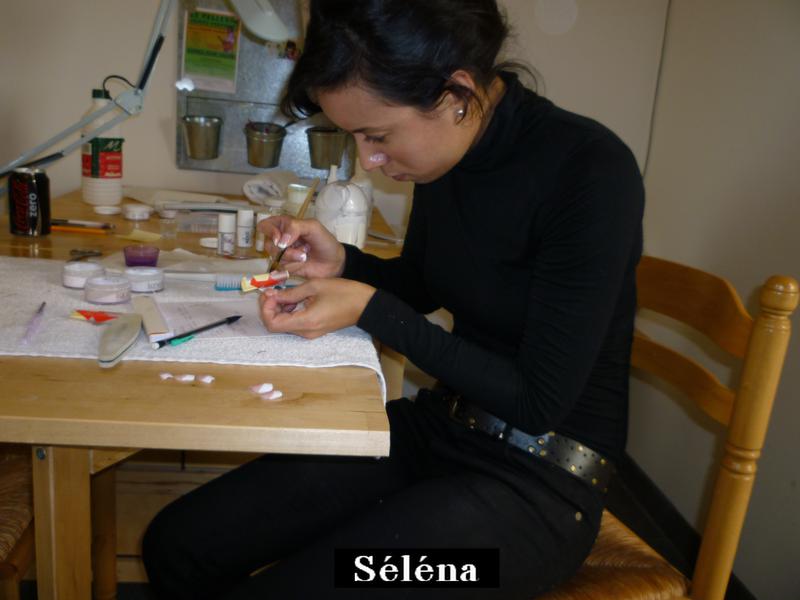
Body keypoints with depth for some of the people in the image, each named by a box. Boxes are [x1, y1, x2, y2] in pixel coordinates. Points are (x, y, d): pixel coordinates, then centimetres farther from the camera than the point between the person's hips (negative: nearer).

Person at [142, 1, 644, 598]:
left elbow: (539, 403, -19)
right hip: (436, 425, 6)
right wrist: (341, 263, -4)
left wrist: (370, 309, -19)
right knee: (175, 543, -2)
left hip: (539, 480, -6)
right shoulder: (444, 151, -1)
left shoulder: (590, 171, -21)